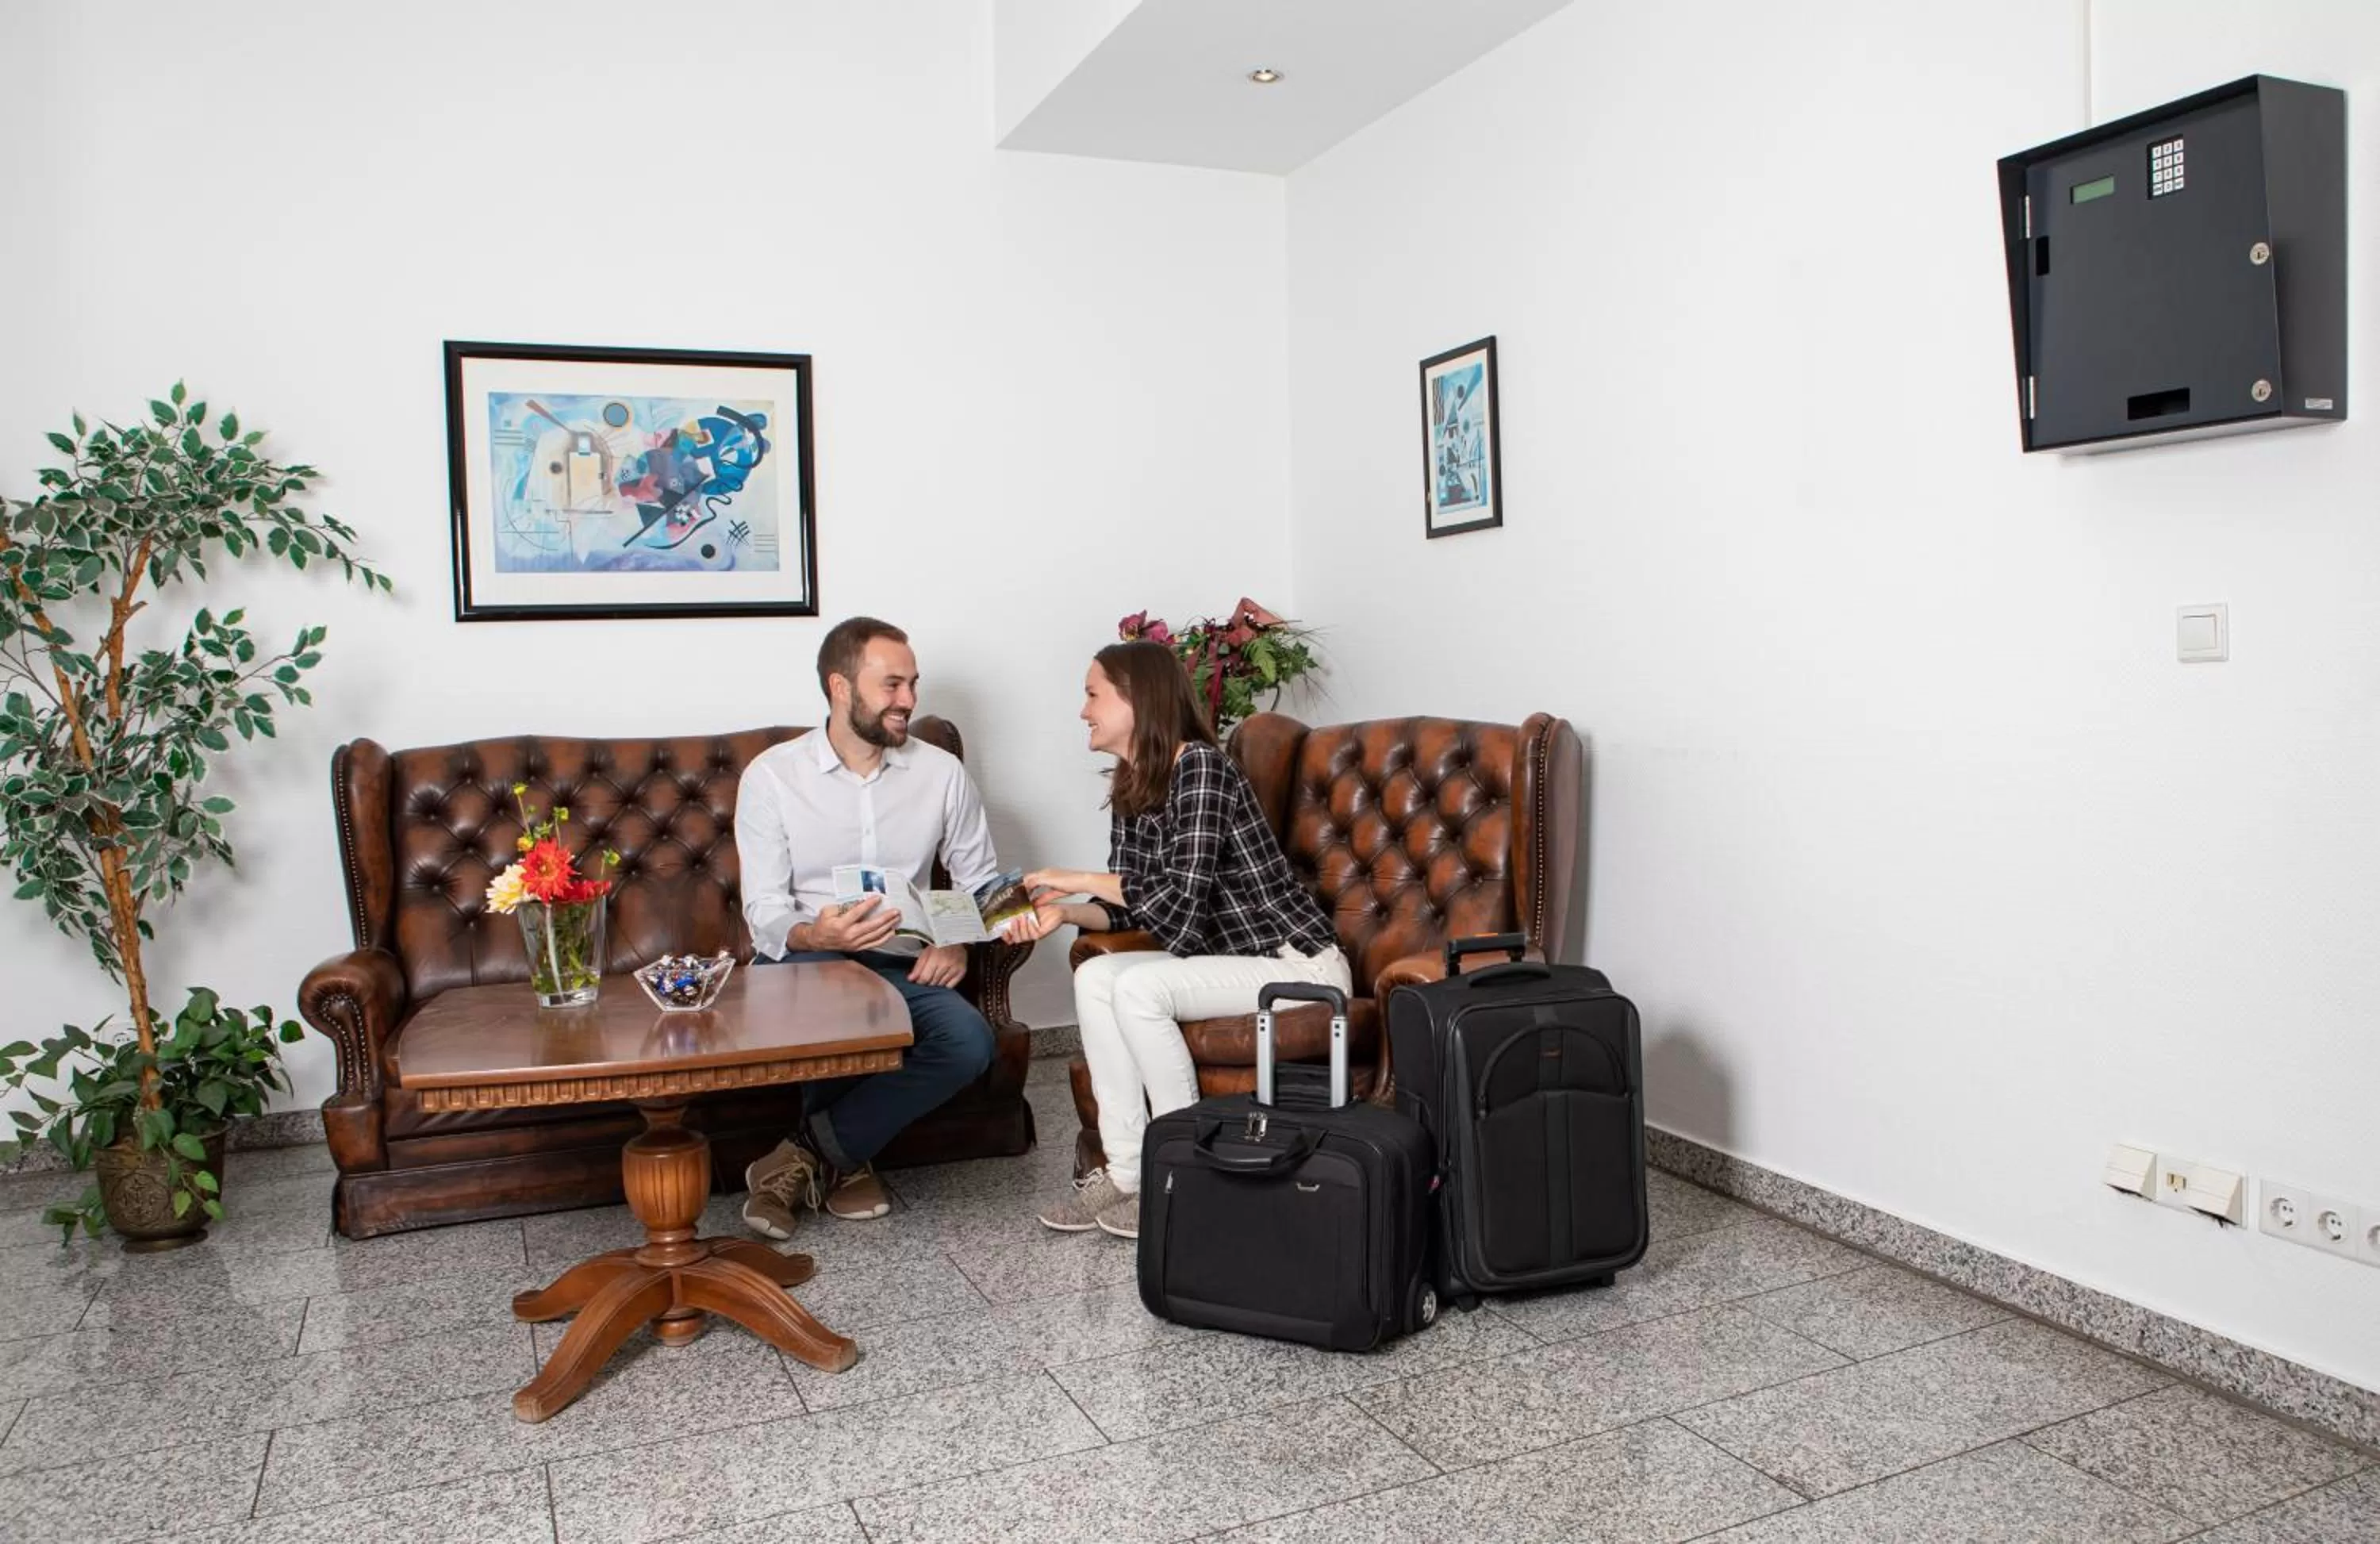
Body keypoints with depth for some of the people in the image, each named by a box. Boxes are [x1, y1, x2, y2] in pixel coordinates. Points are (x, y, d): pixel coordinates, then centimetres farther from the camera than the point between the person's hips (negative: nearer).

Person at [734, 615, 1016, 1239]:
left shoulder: (942, 773, 5)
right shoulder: (771, 776, -2)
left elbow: (981, 881, 10)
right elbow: (766, 913, -7)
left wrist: (958, 943, -12)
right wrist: (816, 936, -31)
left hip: (899, 966, 3)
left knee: (969, 1043, -29)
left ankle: (805, 1157, -13)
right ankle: (843, 1158, -13)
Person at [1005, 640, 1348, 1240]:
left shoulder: (1201, 766, -19)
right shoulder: (1128, 787, 7)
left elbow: (1179, 896, -26)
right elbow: (1127, 905, 7)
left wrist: (1075, 880, -17)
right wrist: (1062, 912, -12)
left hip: (1298, 964, -8)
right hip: (1228, 955, 8)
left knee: (1138, 988, -25)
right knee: (1094, 976, -10)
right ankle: (1128, 1171, -7)